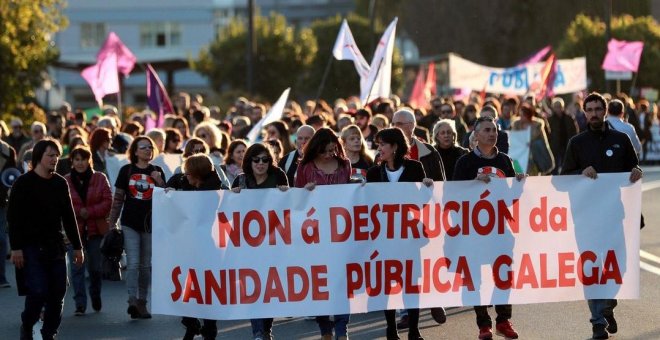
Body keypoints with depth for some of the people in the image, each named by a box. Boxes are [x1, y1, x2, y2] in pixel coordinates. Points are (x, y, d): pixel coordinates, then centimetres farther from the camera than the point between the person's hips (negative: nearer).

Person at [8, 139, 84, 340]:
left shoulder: (60, 183, 11)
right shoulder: (23, 183, -4)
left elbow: (68, 217, 17)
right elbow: (13, 218, -7)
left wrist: (77, 247, 15)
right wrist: (16, 248, -14)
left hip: (55, 247, 5)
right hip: (31, 247, -5)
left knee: (57, 294, 0)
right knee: (38, 291, -13)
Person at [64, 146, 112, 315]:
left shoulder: (100, 178, 2)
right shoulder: (65, 181, 2)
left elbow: (108, 201, -3)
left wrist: (89, 212, -13)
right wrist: (79, 212, -16)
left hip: (96, 229, 0)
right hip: (74, 229, 0)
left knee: (95, 267, 8)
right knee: (77, 267, -5)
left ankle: (95, 296, 32)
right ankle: (80, 304, -1)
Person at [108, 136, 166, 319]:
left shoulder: (157, 172, 6)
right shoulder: (126, 171, 2)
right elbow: (118, 199, 6)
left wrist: (159, 181, -14)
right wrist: (112, 223, 5)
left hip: (150, 224, 2)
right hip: (130, 223, -2)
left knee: (146, 265, 8)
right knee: (133, 263, -12)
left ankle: (142, 302, 16)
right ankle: (132, 300, -19)